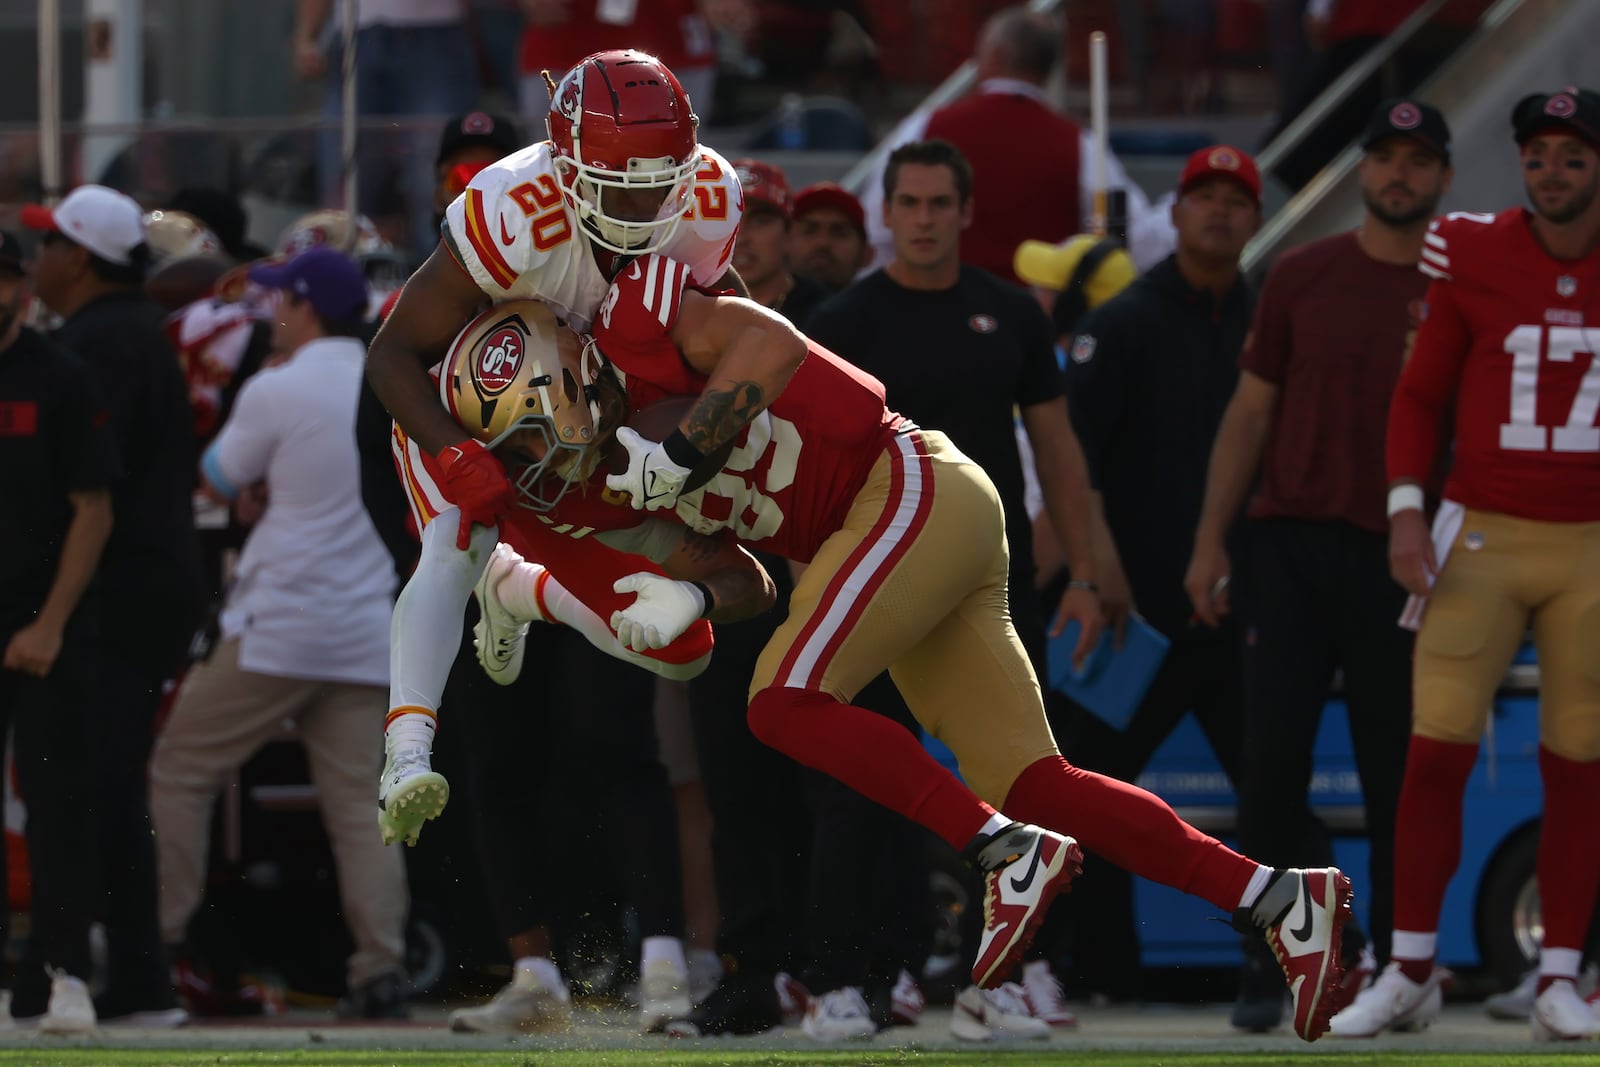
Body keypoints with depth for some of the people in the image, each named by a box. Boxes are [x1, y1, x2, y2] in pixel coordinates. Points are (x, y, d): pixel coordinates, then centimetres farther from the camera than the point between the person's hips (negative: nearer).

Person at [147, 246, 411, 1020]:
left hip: (279, 623, -5)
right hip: (369, 630, 5)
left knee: (181, 771, 7)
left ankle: (156, 937, 6)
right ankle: (381, 969, -6)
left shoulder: (279, 391, -8)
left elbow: (216, 482, 4)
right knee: (359, 804, 5)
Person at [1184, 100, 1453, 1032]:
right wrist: (1211, 539, 5)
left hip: (1399, 559, -1)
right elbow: (1252, 413, 11)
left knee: (1399, 776, 1)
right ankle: (1271, 964, 4)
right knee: (1272, 761, -3)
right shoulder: (1304, 279, 9)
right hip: (1290, 543, 1)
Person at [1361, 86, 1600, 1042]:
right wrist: (1407, 507, -5)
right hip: (1482, 538, -1)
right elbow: (1422, 392, 5)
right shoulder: (1473, 255, -1)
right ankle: (1411, 968, 5)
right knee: (1437, 748, -6)